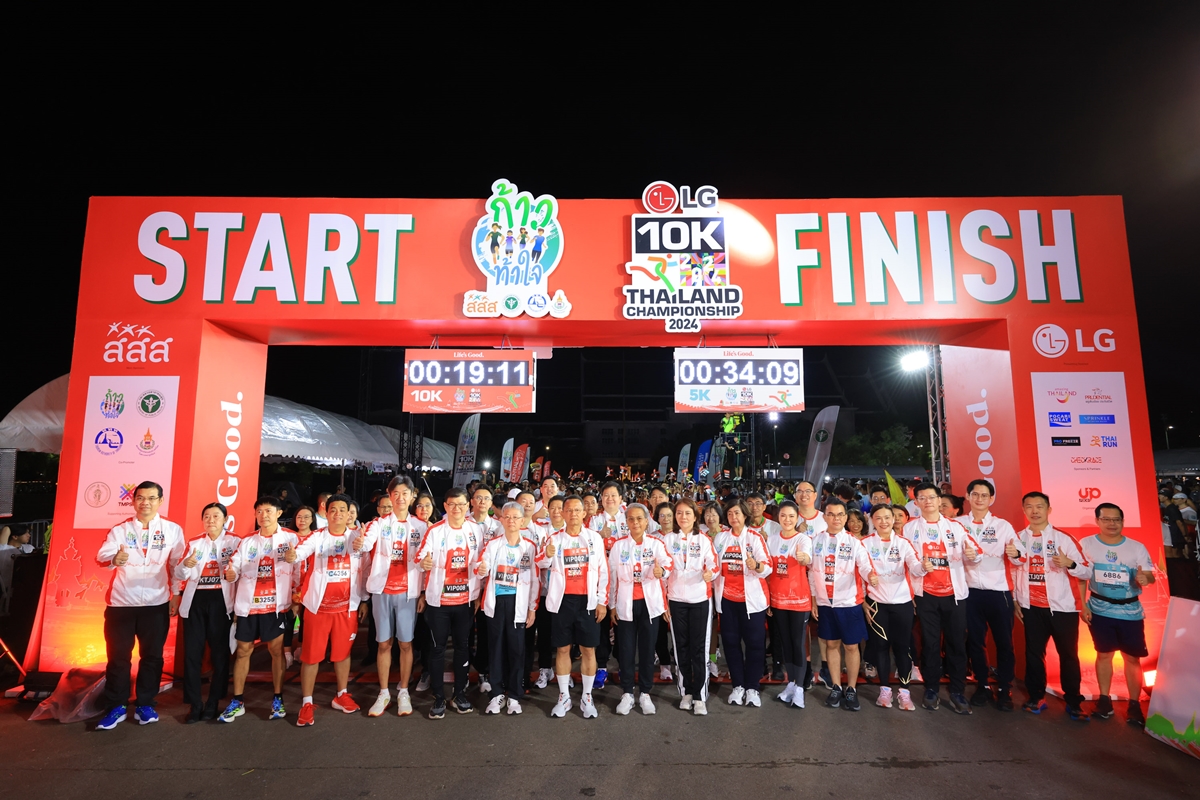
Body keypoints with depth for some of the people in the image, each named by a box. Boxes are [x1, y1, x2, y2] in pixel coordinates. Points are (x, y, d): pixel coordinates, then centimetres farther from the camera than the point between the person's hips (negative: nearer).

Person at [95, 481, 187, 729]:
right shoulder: (120, 530, 2)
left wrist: (176, 594, 2)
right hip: (121, 603, 0)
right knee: (118, 656, 6)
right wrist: (113, 559, -36)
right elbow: (101, 556, -13)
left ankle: (145, 704, 22)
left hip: (156, 604, 0)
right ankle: (116, 707, 20)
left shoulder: (172, 530, 1)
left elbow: (177, 564, 4)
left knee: (152, 656, 8)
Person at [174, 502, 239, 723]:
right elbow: (178, 575, 6)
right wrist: (186, 564, -14)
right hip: (195, 601, 3)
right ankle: (195, 704, 14)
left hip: (220, 601, -3)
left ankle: (213, 703, 16)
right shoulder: (194, 543, 13)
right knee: (192, 652, 3)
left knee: (220, 652, 3)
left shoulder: (234, 541, 3)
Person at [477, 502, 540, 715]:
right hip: (496, 601, 1)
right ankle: (497, 694, 17)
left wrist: (533, 608, 0)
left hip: (518, 603, -1)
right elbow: (481, 568, -8)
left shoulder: (530, 546, 2)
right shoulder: (493, 544, 4)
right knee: (496, 647, 6)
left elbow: (534, 579, 3)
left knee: (516, 648, 3)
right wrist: (481, 570, -32)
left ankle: (514, 696, 15)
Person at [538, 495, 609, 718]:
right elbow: (541, 564, -10)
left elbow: (603, 571, 4)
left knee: (588, 649, 5)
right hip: (562, 600, 0)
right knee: (563, 648, 8)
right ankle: (564, 697, 20)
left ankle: (587, 697, 18)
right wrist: (547, 555, -33)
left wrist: (603, 601, -1)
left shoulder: (595, 538, 2)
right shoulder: (554, 538, 2)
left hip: (588, 601, 0)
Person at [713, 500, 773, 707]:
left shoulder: (755, 536, -5)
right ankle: (737, 686, 19)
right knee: (730, 642, 7)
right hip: (727, 598, 3)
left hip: (752, 598, -3)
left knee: (755, 642, 0)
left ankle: (752, 687, 12)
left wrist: (756, 566, -34)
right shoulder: (720, 537, 6)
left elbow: (767, 567, -13)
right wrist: (715, 589, 7)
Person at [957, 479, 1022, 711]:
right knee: (975, 641, 9)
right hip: (971, 591, 1)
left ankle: (1004, 690, 19)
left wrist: (1015, 553, -28)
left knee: (1004, 642, 5)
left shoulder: (1003, 525, 0)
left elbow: (1018, 557, -8)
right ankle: (982, 686, 23)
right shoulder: (958, 524, 2)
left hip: (999, 591, -1)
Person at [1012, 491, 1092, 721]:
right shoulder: (1018, 539, 4)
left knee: (1068, 654, 6)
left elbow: (1088, 572, -4)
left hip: (1062, 607, -2)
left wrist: (1069, 563, -24)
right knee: (1034, 653, 9)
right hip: (1031, 607, 2)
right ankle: (1036, 697, 21)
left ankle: (1073, 702, 20)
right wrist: (1014, 600, 8)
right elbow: (1012, 571, 11)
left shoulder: (1064, 538, -2)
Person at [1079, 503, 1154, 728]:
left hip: (1130, 611, 0)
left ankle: (1135, 705, 15)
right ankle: (1104, 699, 17)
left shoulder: (1137, 547, -2)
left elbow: (1150, 576, -4)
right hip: (1100, 609, 0)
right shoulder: (1086, 544, -4)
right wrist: (1082, 605, -7)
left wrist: (1145, 578, -28)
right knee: (1104, 654, 8)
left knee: (1133, 658, 4)